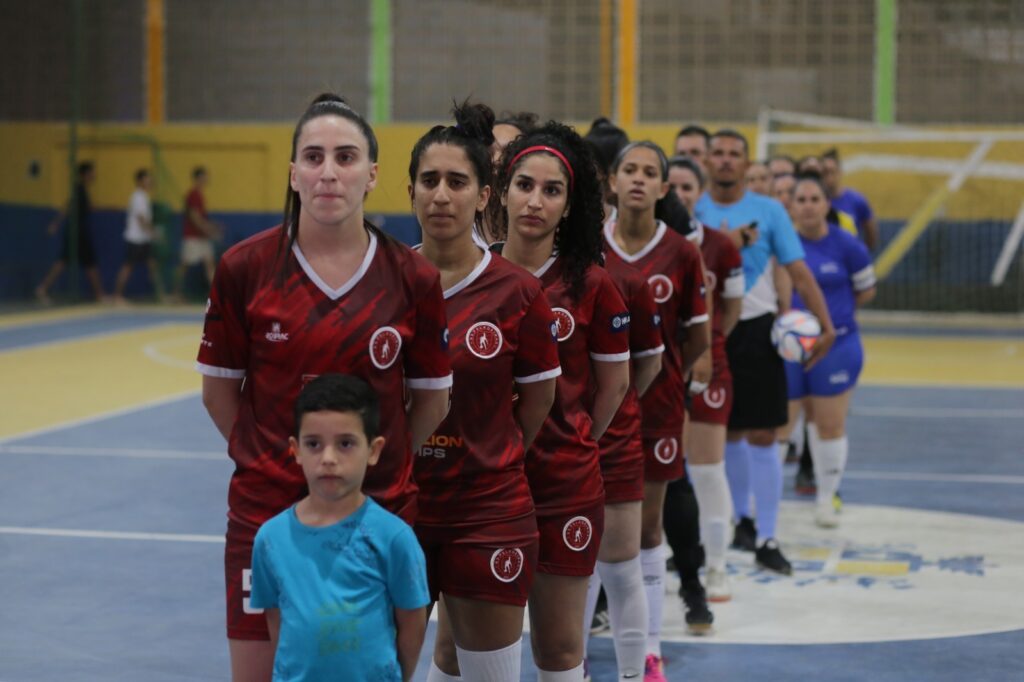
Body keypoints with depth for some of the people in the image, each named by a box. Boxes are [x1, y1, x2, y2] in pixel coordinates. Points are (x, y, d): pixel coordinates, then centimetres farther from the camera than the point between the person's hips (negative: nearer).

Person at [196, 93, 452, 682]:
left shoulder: (414, 279, -4)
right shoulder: (244, 268, -5)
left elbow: (431, 398, 6)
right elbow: (219, 389, 4)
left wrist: (382, 468, 8)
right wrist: (270, 458, 5)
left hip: (379, 514, 1)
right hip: (267, 508, 0)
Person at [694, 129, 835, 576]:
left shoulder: (768, 211, 1)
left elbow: (798, 271, -2)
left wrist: (825, 324, -10)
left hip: (756, 329, -1)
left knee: (761, 438, -4)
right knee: (728, 435, 13)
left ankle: (765, 539, 1)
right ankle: (740, 518, 32)